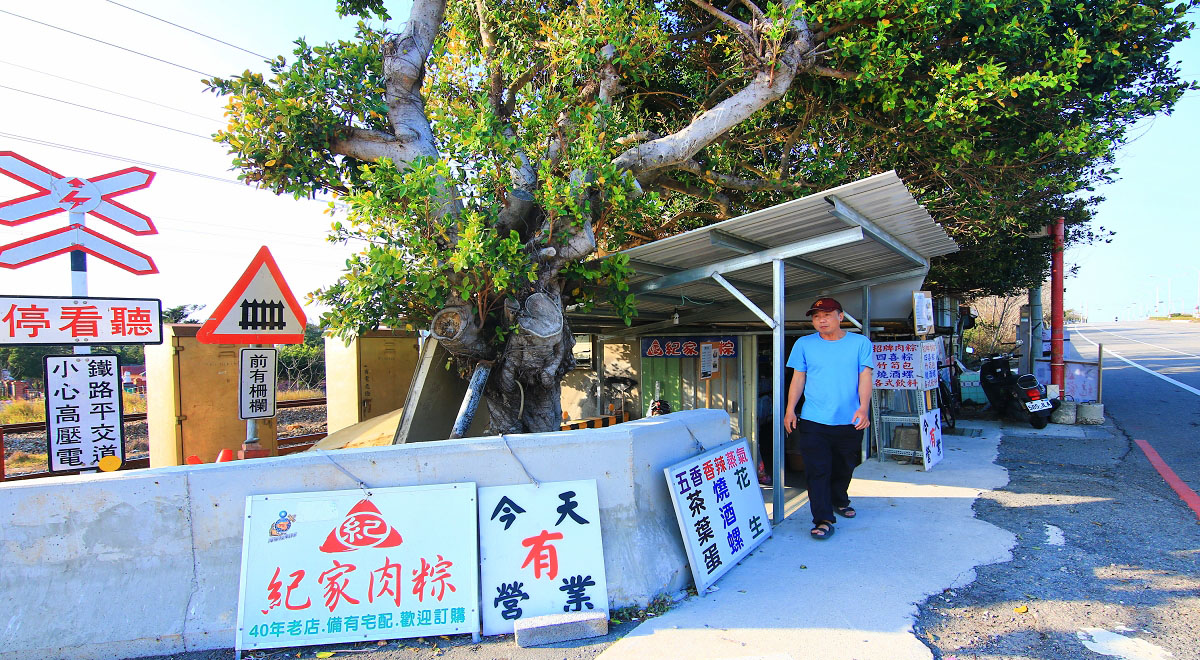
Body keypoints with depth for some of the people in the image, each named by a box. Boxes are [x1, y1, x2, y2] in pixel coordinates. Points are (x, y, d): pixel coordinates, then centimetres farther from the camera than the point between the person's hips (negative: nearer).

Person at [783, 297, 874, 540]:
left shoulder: (860, 343, 2)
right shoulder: (804, 344, 3)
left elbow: (865, 377, -4)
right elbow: (798, 378, 5)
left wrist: (863, 407, -17)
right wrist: (790, 409, -3)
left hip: (849, 421, 1)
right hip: (813, 420, -1)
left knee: (844, 467, 18)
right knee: (817, 470, -5)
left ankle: (839, 500, 44)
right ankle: (823, 520, 2)